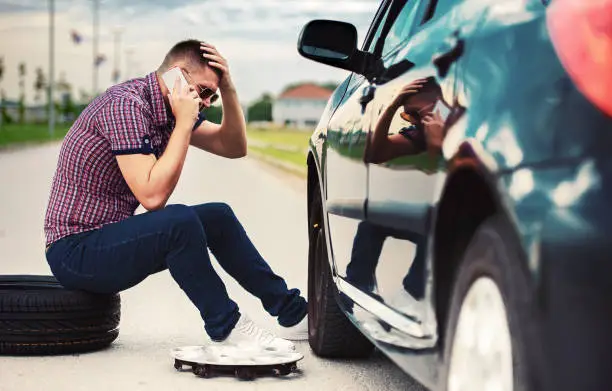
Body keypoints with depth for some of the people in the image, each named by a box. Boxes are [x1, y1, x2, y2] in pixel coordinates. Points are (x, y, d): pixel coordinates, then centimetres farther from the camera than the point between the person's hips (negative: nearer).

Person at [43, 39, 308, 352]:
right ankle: (226, 328, -14)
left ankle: (294, 314, 16)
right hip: (76, 251, -10)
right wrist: (184, 124, -24)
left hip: (112, 238, 10)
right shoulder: (125, 106, -22)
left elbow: (234, 147, 13)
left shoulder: (168, 109, 7)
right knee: (179, 220, -31)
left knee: (218, 217, 9)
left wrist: (227, 88, 0)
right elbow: (153, 195, -29)